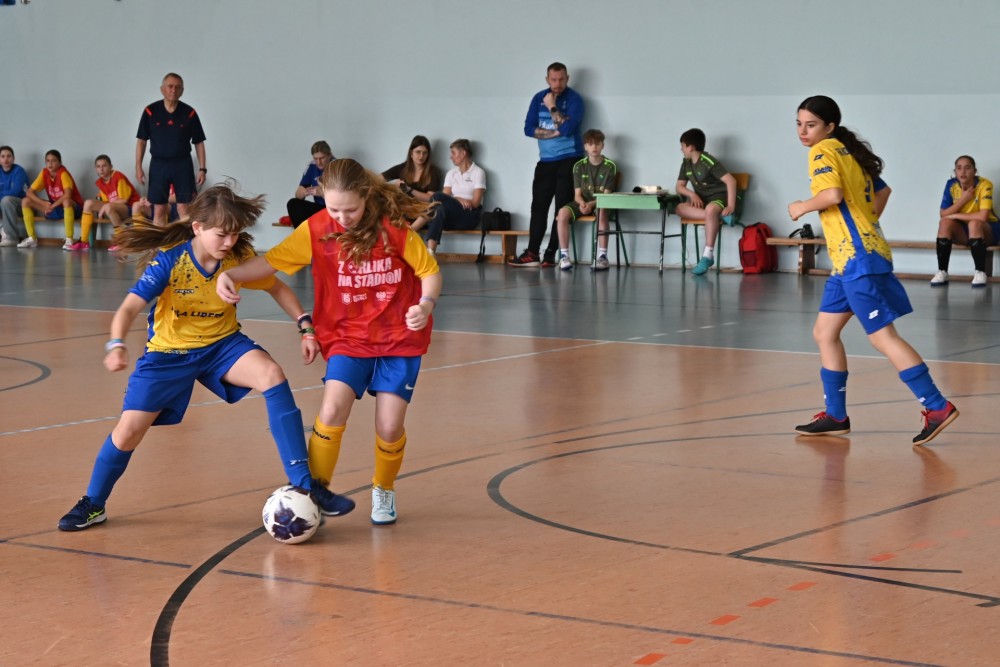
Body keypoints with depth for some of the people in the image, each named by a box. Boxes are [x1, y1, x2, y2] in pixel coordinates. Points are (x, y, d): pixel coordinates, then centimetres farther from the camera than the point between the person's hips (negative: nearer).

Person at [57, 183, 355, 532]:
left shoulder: (240, 258, -14)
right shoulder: (169, 260, -24)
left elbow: (278, 289, 4)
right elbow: (129, 307, -31)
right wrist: (116, 344, -51)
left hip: (222, 344, 2)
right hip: (168, 352, -2)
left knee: (272, 375, -27)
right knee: (128, 431, -7)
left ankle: (304, 485, -22)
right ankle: (93, 504, 23)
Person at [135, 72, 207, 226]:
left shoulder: (189, 113, -2)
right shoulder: (150, 111, -3)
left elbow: (199, 143, 3)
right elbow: (141, 140, 3)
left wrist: (202, 168, -2)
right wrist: (138, 167, -3)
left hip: (182, 164, 0)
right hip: (158, 164, 0)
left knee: (184, 208, -3)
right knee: (159, 210, 3)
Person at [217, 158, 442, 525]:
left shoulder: (393, 225, -14)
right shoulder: (316, 229, -10)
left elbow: (429, 270, -6)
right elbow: (270, 261, -9)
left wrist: (426, 305, -26)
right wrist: (231, 274, -27)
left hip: (400, 339, -1)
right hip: (348, 336, 1)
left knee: (390, 427, -5)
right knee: (331, 412, -20)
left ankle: (384, 490, 25)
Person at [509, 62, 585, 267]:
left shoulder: (574, 99, -6)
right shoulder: (539, 98, 7)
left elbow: (567, 128, -20)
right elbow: (529, 129, -1)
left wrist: (552, 107, -13)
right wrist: (555, 132, -11)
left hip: (569, 160, -5)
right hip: (545, 160, 5)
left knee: (562, 208, -5)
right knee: (538, 206, 1)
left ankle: (551, 254, -2)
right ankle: (532, 253, 1)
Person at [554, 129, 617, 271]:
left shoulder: (610, 166, -3)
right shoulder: (579, 166, 4)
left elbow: (606, 195, -9)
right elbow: (577, 194, 1)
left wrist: (591, 204, -26)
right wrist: (582, 203, -23)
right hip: (582, 202, 3)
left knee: (601, 212, -40)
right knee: (563, 213, -29)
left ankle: (602, 257, -37)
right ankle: (564, 256, -24)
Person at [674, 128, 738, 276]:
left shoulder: (709, 162, -17)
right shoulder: (686, 164, 7)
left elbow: (731, 180, -24)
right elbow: (679, 187, 8)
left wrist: (731, 206, -31)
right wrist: (692, 194, -15)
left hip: (719, 196, -7)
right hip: (701, 199, 7)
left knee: (710, 209, -43)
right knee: (680, 208, -24)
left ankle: (708, 256, -41)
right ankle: (719, 216, -30)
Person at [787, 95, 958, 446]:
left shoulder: (823, 151, -8)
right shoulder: (847, 152, 18)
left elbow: (833, 194, -24)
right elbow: (882, 190, 27)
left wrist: (803, 207, -8)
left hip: (858, 259, -10)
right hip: (849, 259, 10)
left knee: (881, 336, -10)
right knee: (825, 333, 12)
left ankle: (938, 407, -11)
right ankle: (835, 416, 16)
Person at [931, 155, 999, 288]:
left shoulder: (984, 185, -22)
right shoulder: (951, 185, -9)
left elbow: (983, 216, -32)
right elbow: (943, 214, -12)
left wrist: (955, 216, -23)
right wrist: (962, 200, -24)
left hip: (987, 230, -4)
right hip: (964, 231, 4)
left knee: (974, 223, -35)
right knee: (945, 222, -24)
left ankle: (980, 273, -27)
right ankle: (942, 272, -20)